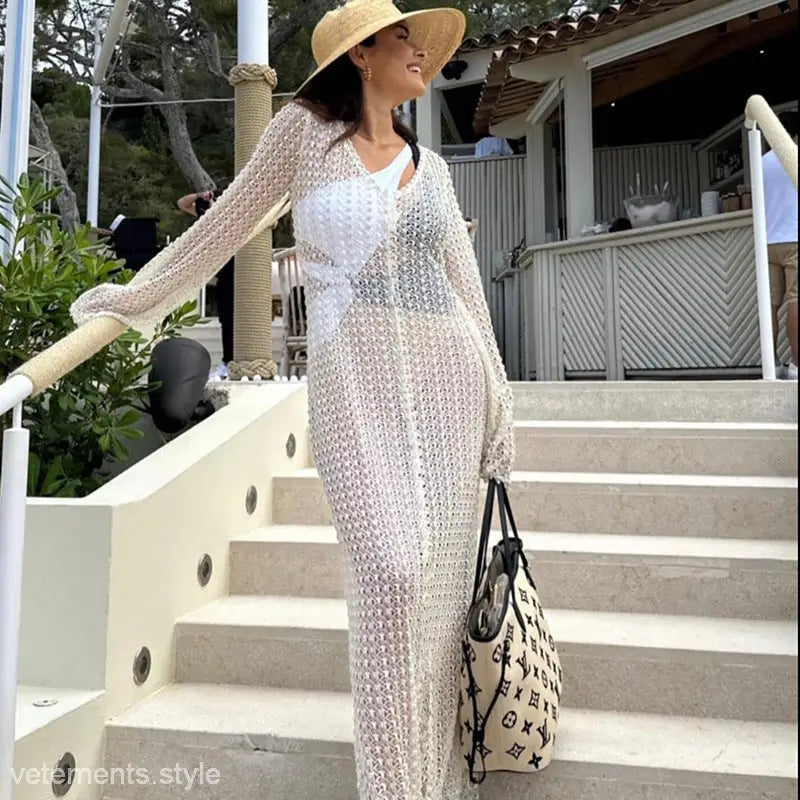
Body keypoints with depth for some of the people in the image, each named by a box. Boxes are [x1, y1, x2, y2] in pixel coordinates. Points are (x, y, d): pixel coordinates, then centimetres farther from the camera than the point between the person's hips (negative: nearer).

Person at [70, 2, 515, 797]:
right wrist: (140, 296, 18)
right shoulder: (305, 129, 8)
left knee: (443, 574, 2)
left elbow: (466, 284, 15)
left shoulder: (430, 165, 18)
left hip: (446, 371, 4)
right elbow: (228, 222, 12)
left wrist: (498, 400, 10)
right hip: (354, 377, -4)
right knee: (391, 571, -13)